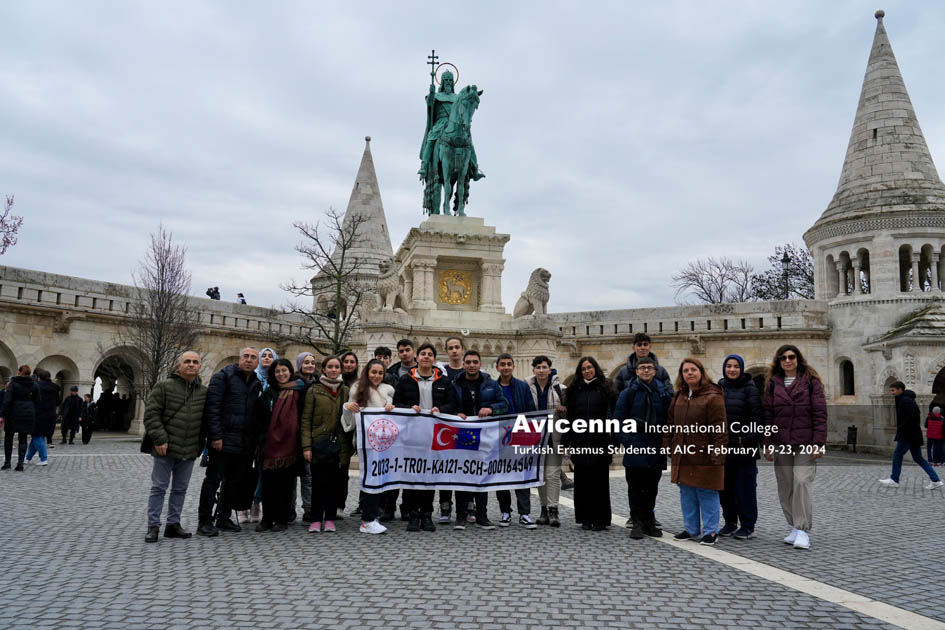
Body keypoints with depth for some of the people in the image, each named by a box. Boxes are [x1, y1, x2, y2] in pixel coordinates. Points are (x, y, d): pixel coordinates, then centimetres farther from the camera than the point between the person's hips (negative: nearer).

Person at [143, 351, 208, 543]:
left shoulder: (204, 392, 7)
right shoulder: (164, 386, -5)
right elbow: (151, 414, -9)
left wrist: (201, 444, 8)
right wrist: (160, 439, -15)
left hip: (189, 451, 4)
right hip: (165, 449, -4)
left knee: (180, 489, 12)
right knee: (159, 488, 3)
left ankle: (173, 524, 23)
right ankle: (153, 526, 13)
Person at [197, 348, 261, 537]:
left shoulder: (256, 384, 15)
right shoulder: (223, 377, -4)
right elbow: (212, 408, -11)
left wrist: (255, 440, 10)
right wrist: (216, 436, -18)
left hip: (244, 443, 7)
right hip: (223, 441, -6)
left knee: (234, 482, 13)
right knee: (213, 480, -1)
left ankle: (223, 518, 23)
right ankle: (205, 522, 6)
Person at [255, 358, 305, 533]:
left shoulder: (299, 391, 3)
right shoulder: (268, 392, 10)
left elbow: (303, 417, 1)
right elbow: (259, 416, 9)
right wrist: (259, 441, 3)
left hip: (289, 445, -2)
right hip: (269, 444, 2)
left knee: (285, 483, 3)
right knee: (268, 482, 4)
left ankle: (282, 520, 13)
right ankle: (266, 519, 15)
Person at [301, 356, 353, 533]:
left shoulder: (346, 391, 10)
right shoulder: (313, 391, 2)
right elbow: (306, 420, -1)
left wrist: (352, 444, 6)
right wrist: (306, 446, -9)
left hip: (340, 445, 2)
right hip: (320, 445, -2)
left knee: (334, 483, 6)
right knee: (319, 483, -1)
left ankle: (330, 519, 17)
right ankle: (316, 520, 11)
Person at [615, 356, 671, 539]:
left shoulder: (663, 393, 7)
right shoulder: (628, 393, 0)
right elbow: (618, 419, -1)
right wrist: (626, 440, -10)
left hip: (656, 450, 2)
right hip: (635, 449, -2)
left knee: (652, 488, 11)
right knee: (635, 488, 4)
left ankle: (649, 521, 23)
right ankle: (637, 522, 13)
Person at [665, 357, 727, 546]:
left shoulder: (713, 396, -12)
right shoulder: (679, 396, 12)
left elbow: (720, 430, -14)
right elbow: (670, 423, 16)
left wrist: (718, 455, -18)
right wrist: (668, 446, 9)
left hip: (704, 457, -7)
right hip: (683, 456, 7)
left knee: (707, 495, 2)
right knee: (687, 494, 15)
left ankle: (710, 531, 15)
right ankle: (691, 529, 27)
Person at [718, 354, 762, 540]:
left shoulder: (749, 389, -4)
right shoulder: (719, 387, 11)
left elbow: (758, 418, -8)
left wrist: (747, 439, -15)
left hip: (744, 447, -5)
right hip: (723, 446, 5)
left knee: (745, 487, 0)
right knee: (725, 486, 10)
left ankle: (747, 526, 12)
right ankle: (730, 522, 24)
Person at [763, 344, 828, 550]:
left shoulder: (811, 382, 2)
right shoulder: (773, 384, 10)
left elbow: (820, 414, -2)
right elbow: (768, 415, 9)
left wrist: (819, 443, -9)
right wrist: (767, 444, 4)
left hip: (805, 444, -4)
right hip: (781, 444, 4)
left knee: (802, 482, -14)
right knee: (785, 487, 6)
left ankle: (803, 531, -7)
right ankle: (795, 527, 18)